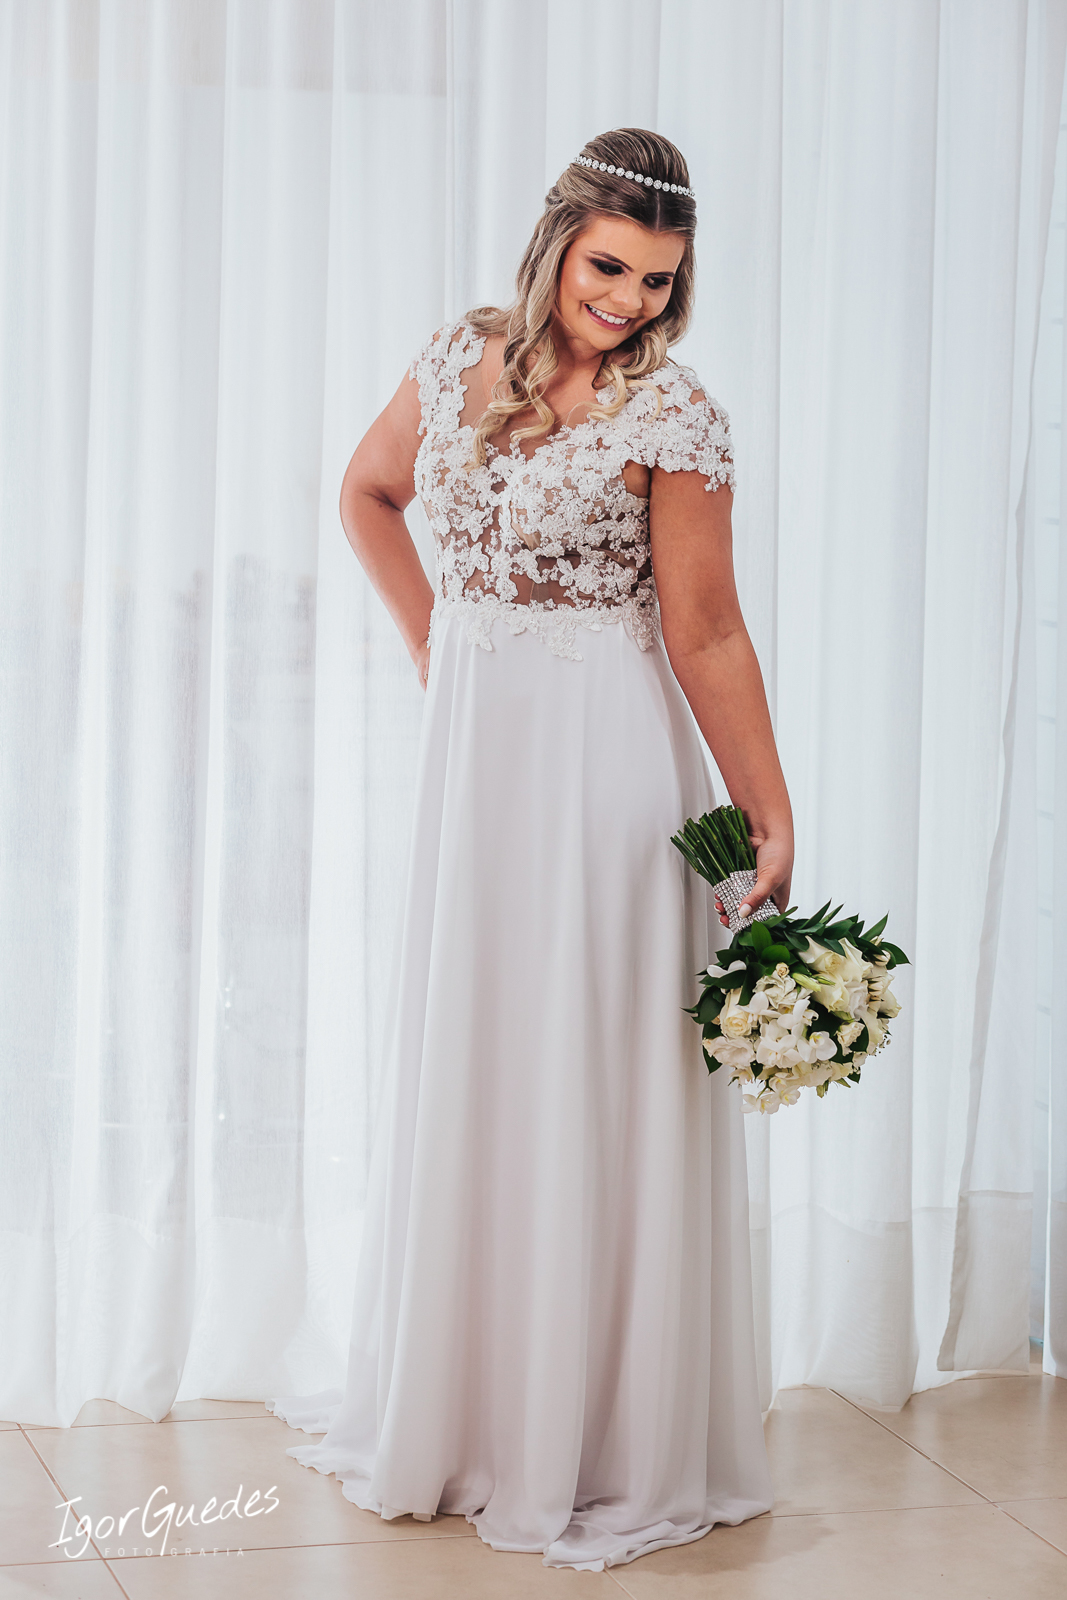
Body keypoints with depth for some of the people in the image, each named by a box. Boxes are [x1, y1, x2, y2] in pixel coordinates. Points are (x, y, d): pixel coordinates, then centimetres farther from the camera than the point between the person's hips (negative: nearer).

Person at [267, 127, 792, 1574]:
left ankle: (605, 1445, 13)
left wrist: (771, 824, -15)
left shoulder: (674, 417, -12)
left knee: (594, 1085, 0)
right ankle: (458, 1414, 31)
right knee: (457, 1068, 14)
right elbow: (369, 492, 21)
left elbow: (708, 636, -13)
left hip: (605, 766, -6)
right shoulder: (464, 358, 3)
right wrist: (429, 634, 11)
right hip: (471, 749, 6)